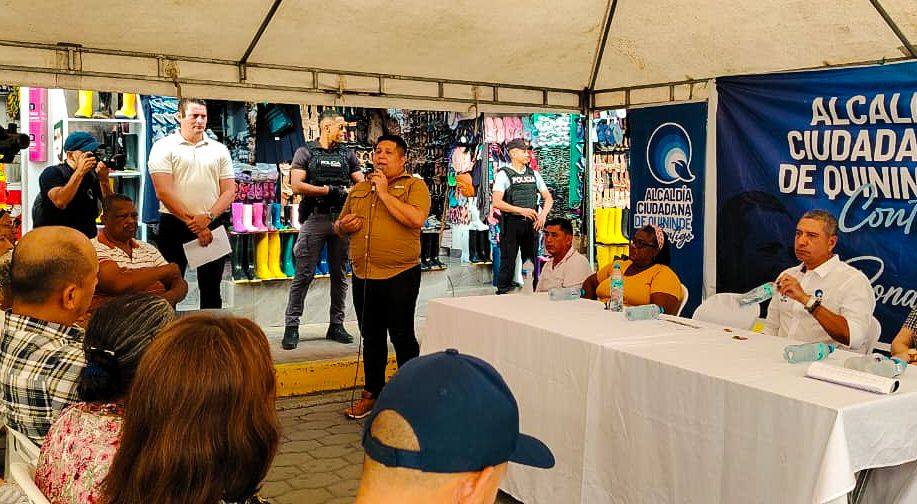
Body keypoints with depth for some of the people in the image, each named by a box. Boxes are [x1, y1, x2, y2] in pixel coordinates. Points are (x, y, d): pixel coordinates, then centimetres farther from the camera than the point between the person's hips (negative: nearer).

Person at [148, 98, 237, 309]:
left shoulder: (219, 150, 10)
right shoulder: (164, 147, 0)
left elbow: (229, 191, 5)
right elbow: (164, 191, -10)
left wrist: (207, 217, -12)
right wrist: (193, 223, -13)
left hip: (212, 227, 3)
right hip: (175, 226, -3)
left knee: (211, 289, 9)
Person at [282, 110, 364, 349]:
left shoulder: (348, 155, 15)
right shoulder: (305, 153, 4)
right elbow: (297, 185, -8)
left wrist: (346, 191, -11)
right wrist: (328, 190, -12)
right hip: (315, 219, -4)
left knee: (340, 274, 8)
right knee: (304, 274, -5)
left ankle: (336, 325, 16)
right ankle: (292, 326, -1)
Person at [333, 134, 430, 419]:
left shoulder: (414, 186, -1)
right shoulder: (359, 190, 16)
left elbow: (416, 219, -20)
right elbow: (339, 226, 23)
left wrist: (384, 192, -15)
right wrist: (342, 226, -1)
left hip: (400, 275, -5)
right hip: (363, 276, 6)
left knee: (402, 337, 2)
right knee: (371, 338, 14)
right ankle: (372, 393, 26)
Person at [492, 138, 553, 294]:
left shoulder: (534, 174, 11)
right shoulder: (503, 174, -5)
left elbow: (548, 198, 13)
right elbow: (497, 202, -16)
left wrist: (543, 214, -7)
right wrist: (521, 210, -24)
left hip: (531, 224, 5)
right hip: (511, 224, -5)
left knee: (531, 262, 10)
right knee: (508, 263, -2)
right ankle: (502, 294, 6)